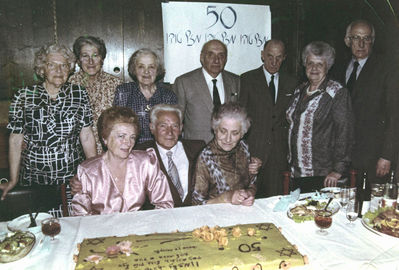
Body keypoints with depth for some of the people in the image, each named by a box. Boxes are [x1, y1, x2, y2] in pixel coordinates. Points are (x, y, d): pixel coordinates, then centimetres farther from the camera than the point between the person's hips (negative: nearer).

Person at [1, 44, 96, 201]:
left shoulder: (79, 95, 0)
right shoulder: (23, 96, -1)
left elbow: (86, 137, 0)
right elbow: (16, 140, 1)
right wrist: (13, 180, 1)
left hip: (72, 178, 1)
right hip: (32, 179, 0)